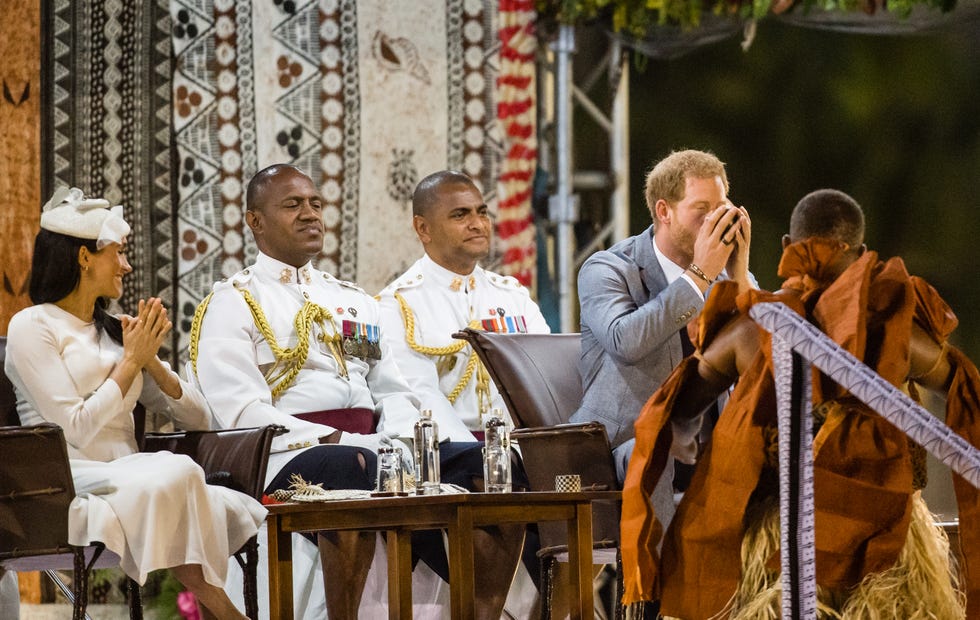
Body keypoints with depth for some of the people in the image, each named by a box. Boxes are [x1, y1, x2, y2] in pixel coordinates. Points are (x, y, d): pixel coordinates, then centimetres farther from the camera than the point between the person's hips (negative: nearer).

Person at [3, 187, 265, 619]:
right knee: (177, 473, -35)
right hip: (71, 483, -6)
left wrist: (151, 361, 3)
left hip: (127, 480, 6)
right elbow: (76, 429, -11)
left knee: (234, 514, -28)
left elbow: (198, 419, 19)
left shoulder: (113, 331, 24)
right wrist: (131, 360, -1)